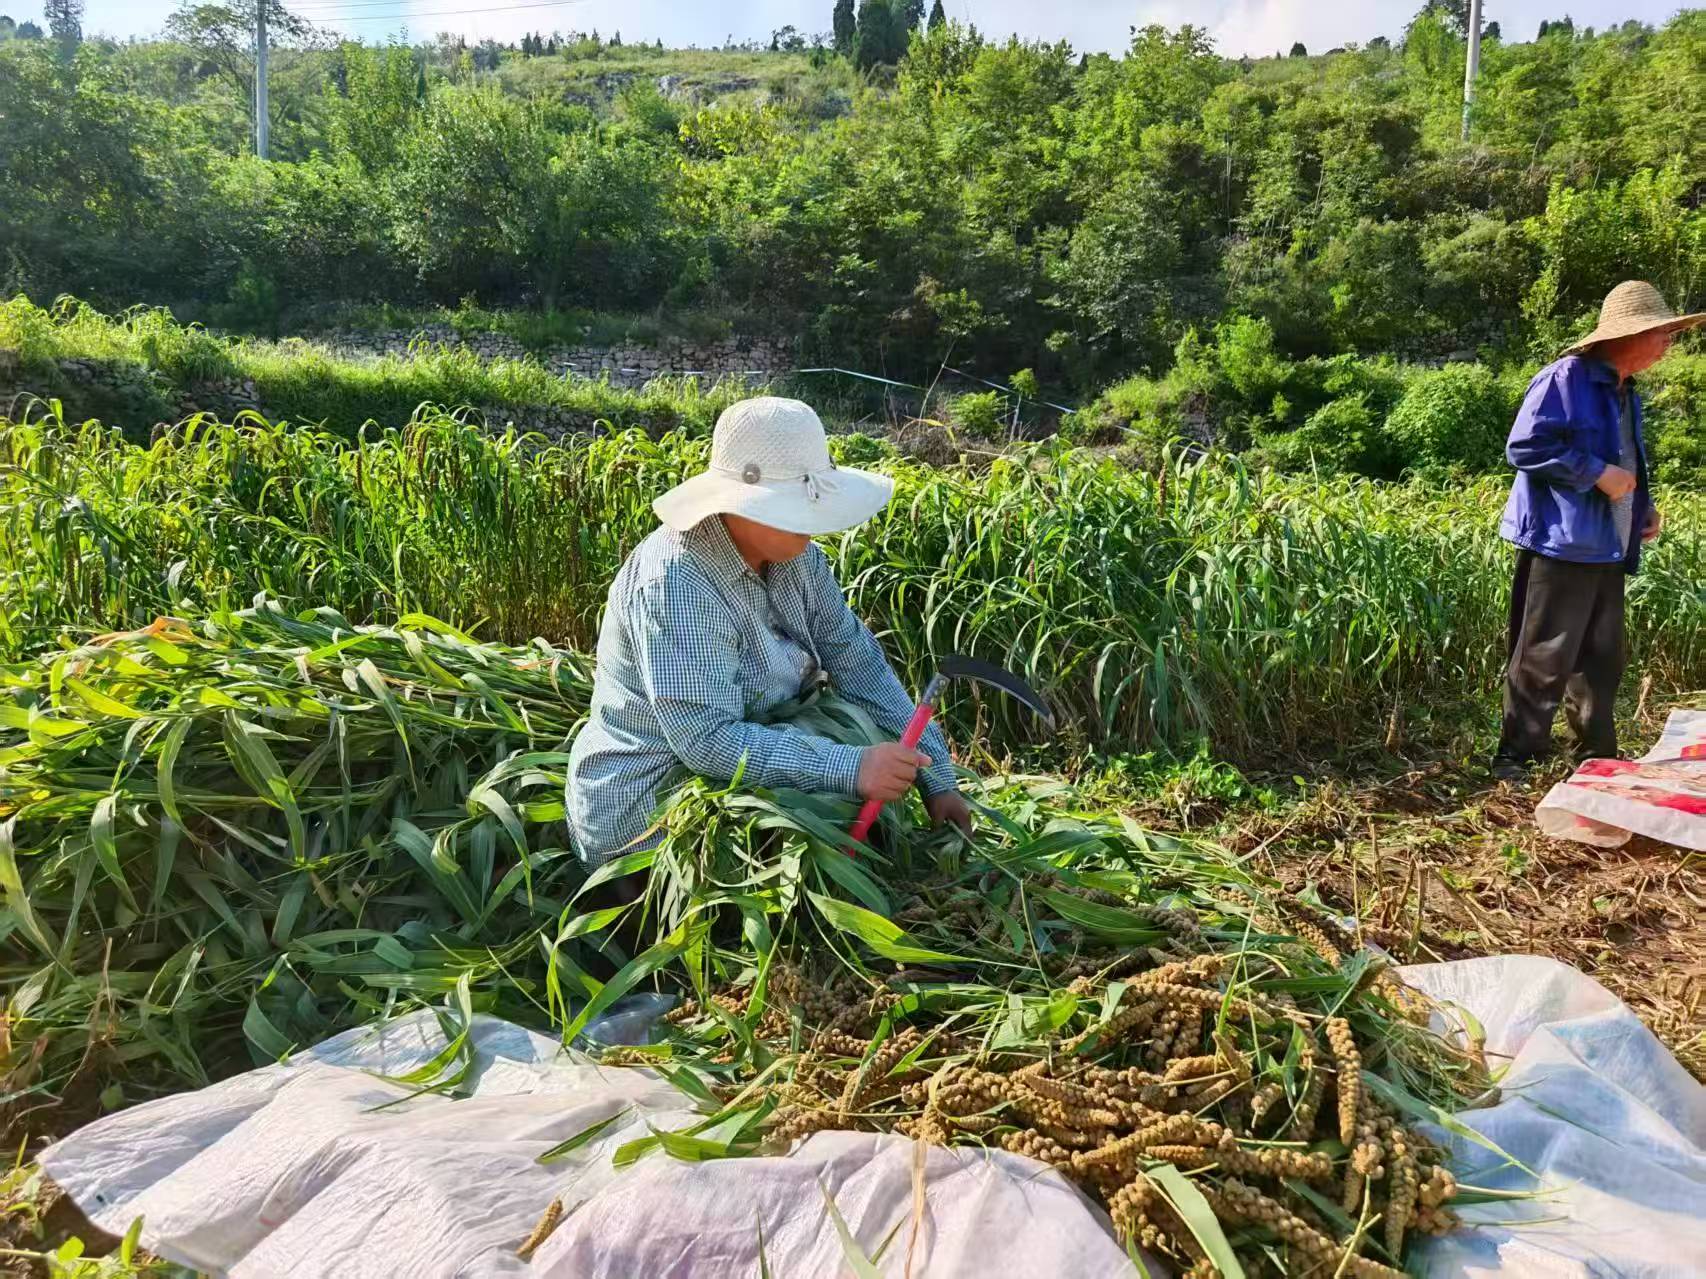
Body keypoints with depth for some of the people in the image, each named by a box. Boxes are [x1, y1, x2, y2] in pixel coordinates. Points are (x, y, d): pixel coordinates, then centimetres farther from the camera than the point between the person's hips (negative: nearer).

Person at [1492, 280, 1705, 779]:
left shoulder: (1625, 393, 18)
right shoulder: (1566, 378, -11)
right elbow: (1524, 447, -18)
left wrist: (1644, 504, 11)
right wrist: (1596, 473, -18)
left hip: (1609, 549, 9)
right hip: (1563, 544, -9)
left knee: (1602, 662, 14)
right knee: (1544, 660, -6)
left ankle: (1596, 761, 25)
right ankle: (1516, 758, 4)